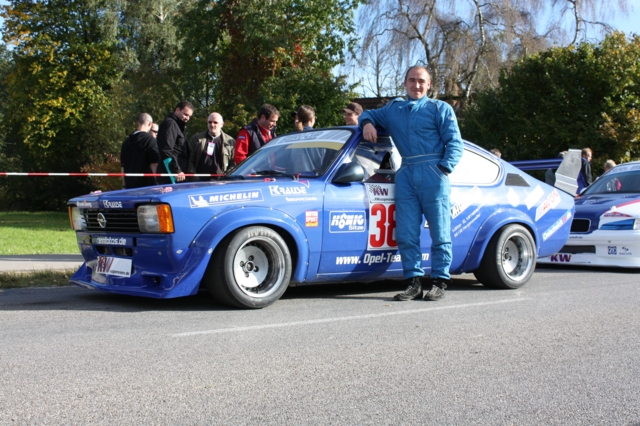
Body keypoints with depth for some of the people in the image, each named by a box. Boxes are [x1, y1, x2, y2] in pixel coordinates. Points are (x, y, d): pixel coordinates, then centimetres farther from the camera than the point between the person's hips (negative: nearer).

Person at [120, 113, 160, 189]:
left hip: (129, 184, 6)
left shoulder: (126, 141, 12)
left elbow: (122, 165, 15)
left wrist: (124, 185, 19)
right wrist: (157, 180, -5)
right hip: (146, 184, -6)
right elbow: (154, 163, -11)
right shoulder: (149, 139, -7)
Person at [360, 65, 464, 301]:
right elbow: (369, 114, 36)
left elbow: (455, 142, 4)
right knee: (406, 233, -1)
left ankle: (439, 282, 3)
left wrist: (444, 169, -12)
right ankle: (413, 282, 3)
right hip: (406, 176, 4)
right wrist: (367, 123, 10)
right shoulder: (393, 109, 22)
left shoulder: (440, 108, 11)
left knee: (440, 232, -3)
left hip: (433, 175, -4)